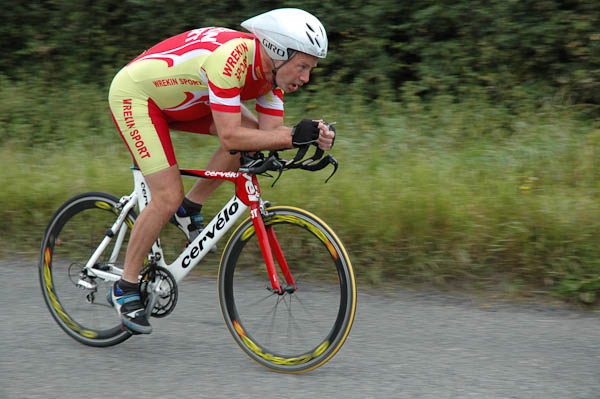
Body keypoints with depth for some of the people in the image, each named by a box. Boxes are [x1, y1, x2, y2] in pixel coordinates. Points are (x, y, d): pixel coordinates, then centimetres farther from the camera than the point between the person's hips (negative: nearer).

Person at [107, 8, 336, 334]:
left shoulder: (272, 69, -9)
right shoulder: (231, 57, -35)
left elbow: (271, 131, -10)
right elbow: (230, 138, -38)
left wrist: (313, 136, -28)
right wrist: (293, 137, -40)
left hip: (174, 98, 8)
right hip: (133, 94, -8)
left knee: (251, 130, -9)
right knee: (168, 197, -15)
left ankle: (189, 208, 5)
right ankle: (124, 289, 0)